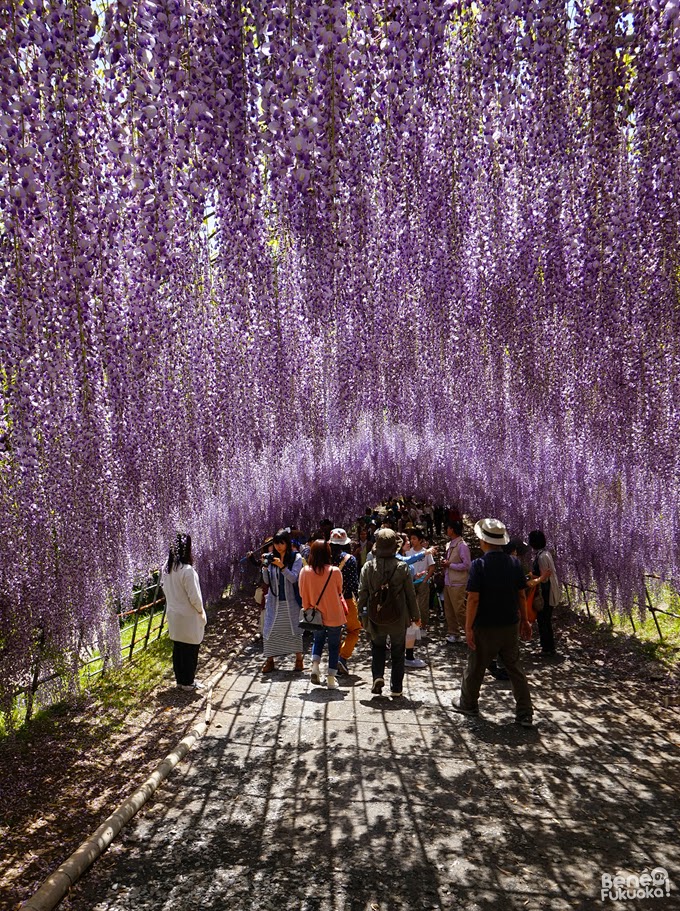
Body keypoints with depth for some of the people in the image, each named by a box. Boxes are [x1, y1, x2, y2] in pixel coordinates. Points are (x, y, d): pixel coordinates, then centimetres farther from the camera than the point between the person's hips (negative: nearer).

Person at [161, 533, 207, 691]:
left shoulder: (166, 568, -1)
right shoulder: (187, 570, -24)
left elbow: (165, 589, 10)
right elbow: (194, 597, -20)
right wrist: (201, 611, -4)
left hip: (173, 614, 7)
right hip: (188, 618, -7)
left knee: (177, 648, 17)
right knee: (190, 650, 7)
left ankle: (180, 679, 29)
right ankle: (188, 682, 17)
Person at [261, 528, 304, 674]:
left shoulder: (296, 558, -4)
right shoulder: (271, 558, 4)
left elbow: (293, 578, -13)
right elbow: (267, 581, 3)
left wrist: (282, 566, -27)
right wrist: (265, 568, -16)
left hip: (290, 601, -2)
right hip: (274, 600, 3)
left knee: (294, 629, 4)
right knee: (270, 630, 1)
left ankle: (299, 659, 17)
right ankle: (270, 661, 9)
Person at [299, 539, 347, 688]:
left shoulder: (305, 571, -11)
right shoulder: (335, 571, -15)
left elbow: (303, 594, 0)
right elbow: (339, 591, 2)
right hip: (334, 616, -2)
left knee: (318, 640, 25)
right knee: (334, 645, 13)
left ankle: (315, 665, 4)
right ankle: (331, 678, 14)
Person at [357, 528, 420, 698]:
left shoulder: (368, 566, -10)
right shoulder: (402, 567, -12)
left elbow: (362, 594, -6)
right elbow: (411, 594, -4)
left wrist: (362, 614, 7)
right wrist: (416, 615, 8)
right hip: (398, 618, -1)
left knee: (378, 647, 23)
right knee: (398, 652, 15)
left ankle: (378, 676, 3)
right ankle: (396, 689, 19)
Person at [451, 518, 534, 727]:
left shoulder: (479, 564, -17)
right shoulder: (514, 562, -2)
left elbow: (473, 599, -18)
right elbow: (521, 595, 5)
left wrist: (468, 627, -11)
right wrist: (524, 620, 16)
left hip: (486, 627, -4)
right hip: (511, 625, 4)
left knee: (475, 667, 14)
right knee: (515, 669, 13)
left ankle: (468, 704, 31)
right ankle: (525, 714, 16)